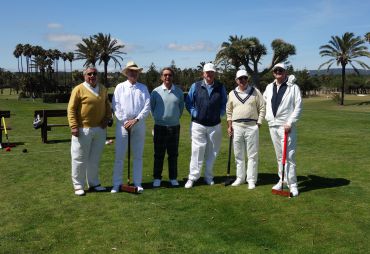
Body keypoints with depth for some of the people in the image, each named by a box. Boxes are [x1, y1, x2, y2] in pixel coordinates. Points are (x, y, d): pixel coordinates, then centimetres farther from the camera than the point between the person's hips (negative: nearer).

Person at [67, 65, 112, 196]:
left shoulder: (103, 89, 10)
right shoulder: (79, 89, -7)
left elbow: (107, 105, 21)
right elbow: (71, 109, -9)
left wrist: (107, 118, 5)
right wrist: (73, 126, -16)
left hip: (100, 130, 5)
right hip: (83, 130, -5)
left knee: (95, 159, 14)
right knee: (80, 159, 3)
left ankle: (94, 183, 27)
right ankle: (78, 186, 15)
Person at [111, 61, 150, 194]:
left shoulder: (143, 88, 7)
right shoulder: (120, 87, 4)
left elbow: (147, 106, 0)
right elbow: (115, 105, -1)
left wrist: (136, 120, -10)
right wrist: (124, 121, -8)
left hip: (139, 124, 2)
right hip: (123, 123, -1)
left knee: (138, 156, 7)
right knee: (119, 155, -1)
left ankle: (137, 183, 15)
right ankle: (117, 183, 8)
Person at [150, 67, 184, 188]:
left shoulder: (179, 91, 3)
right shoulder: (156, 92, -4)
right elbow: (151, 107, 8)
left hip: (174, 127, 2)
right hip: (160, 127, -2)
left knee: (173, 154, 8)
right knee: (159, 154, 4)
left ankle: (173, 178, 18)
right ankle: (157, 178, 15)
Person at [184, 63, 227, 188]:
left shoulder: (221, 87, 6)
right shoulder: (195, 86, 2)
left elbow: (224, 104, 13)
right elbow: (188, 103, 6)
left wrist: (220, 114, 0)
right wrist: (195, 114, -5)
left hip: (215, 125, 2)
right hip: (198, 124, -2)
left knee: (212, 152, 9)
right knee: (197, 150, -4)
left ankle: (209, 176, 22)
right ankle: (192, 177, 4)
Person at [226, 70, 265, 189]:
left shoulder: (255, 92, 2)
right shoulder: (232, 94, 8)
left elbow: (262, 109, 1)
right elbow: (229, 111, 12)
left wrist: (258, 124, -6)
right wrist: (229, 126, 4)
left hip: (252, 127, -2)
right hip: (237, 127, 3)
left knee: (252, 155, 0)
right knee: (238, 155, 10)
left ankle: (251, 180, 7)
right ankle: (240, 178, 21)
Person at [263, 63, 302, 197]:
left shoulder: (293, 87, -5)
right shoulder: (269, 87, 11)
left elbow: (298, 106, -9)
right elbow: (265, 99, 29)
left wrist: (290, 123, -16)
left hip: (286, 126, -5)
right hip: (272, 125, 6)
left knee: (289, 156, -8)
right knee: (279, 155, 13)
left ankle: (292, 185, -4)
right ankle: (282, 180, 23)